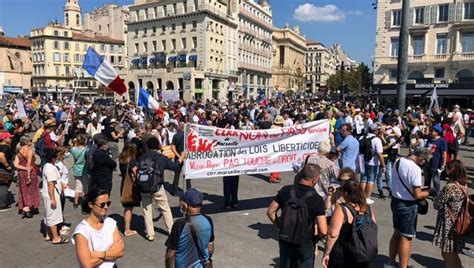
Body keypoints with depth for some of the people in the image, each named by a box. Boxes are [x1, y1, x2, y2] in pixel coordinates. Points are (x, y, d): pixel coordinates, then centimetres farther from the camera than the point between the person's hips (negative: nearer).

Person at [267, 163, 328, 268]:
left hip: (285, 242, 3)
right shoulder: (317, 200, -19)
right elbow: (323, 231, -20)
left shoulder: (285, 190, -9)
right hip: (305, 245, -3)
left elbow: (270, 212, -2)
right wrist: (316, 239, 0)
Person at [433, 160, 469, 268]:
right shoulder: (463, 187, 3)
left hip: (448, 225, -8)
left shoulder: (449, 187, -23)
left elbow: (437, 205, -16)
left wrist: (436, 195, 1)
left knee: (448, 255, 6)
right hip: (457, 224, 8)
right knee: (452, 254, 22)